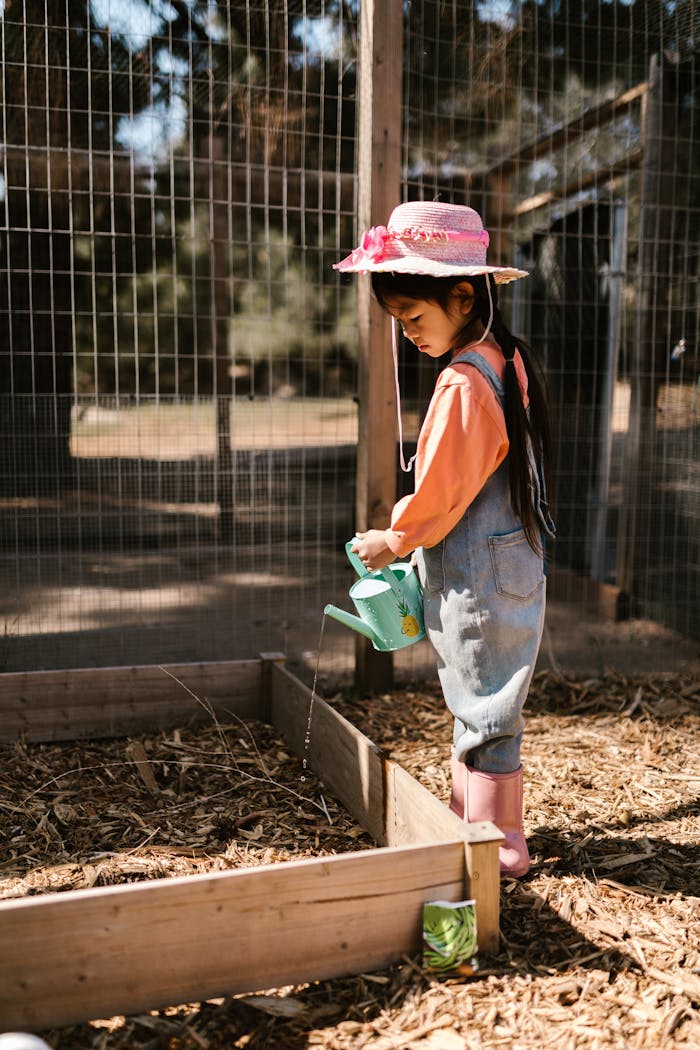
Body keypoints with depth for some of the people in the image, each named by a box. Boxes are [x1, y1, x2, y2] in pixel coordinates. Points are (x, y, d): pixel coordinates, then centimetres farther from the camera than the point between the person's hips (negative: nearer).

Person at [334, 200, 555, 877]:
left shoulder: (462, 385, -22)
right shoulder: (506, 363, 7)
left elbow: (441, 493, -19)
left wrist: (395, 540, -1)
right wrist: (411, 536, 15)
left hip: (476, 574, -9)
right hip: (509, 561, 9)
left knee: (483, 706, 3)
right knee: (476, 698, 19)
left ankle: (497, 844, 18)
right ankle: (470, 813, 34)